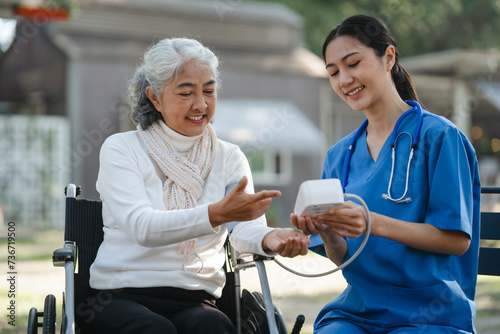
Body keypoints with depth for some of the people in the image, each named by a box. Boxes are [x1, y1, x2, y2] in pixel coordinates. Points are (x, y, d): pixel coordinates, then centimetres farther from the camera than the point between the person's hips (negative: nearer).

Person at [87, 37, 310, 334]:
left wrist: (268, 238, -31)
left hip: (195, 301, 2)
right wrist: (216, 214, -31)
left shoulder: (230, 158, 13)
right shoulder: (120, 150, 2)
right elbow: (142, 226, -15)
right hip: (123, 297, -1)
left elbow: (243, 226, -6)